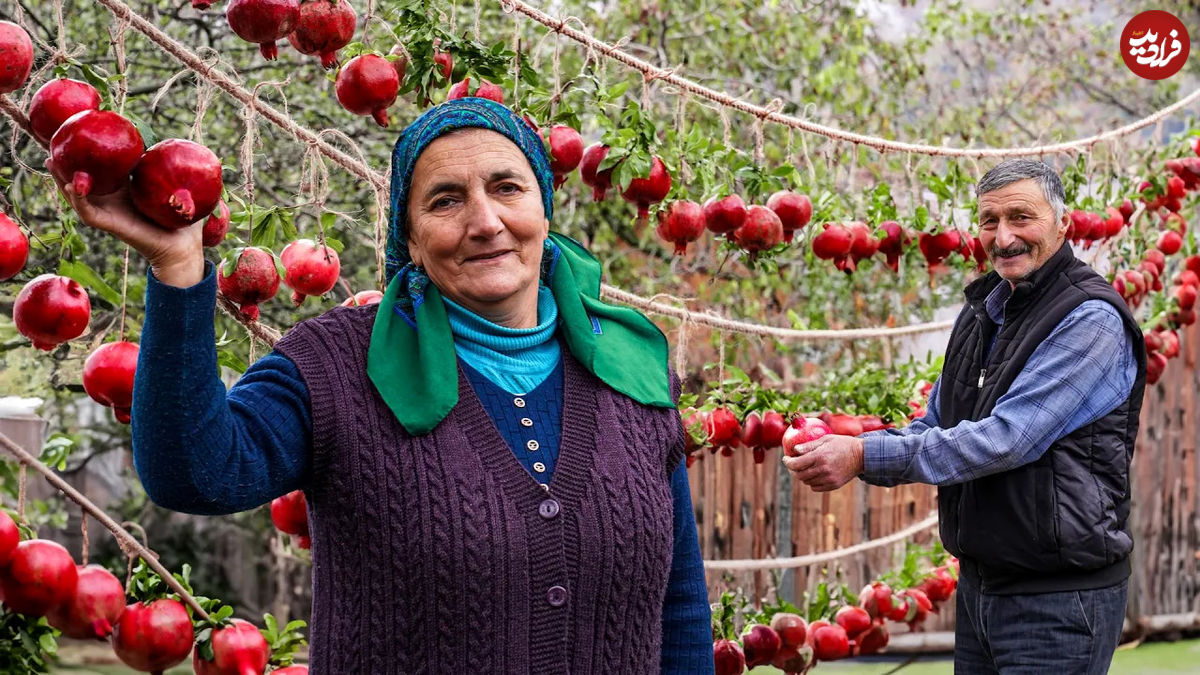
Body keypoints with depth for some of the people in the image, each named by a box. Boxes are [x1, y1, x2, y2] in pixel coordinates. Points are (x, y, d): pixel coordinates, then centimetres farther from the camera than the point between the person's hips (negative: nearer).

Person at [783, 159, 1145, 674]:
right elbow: (936, 426, 16)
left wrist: (867, 456, -25)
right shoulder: (984, 309, 12)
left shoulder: (1091, 319, -15)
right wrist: (842, 448, -4)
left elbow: (1007, 438, -24)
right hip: (978, 583, 8)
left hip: (1058, 598, -8)